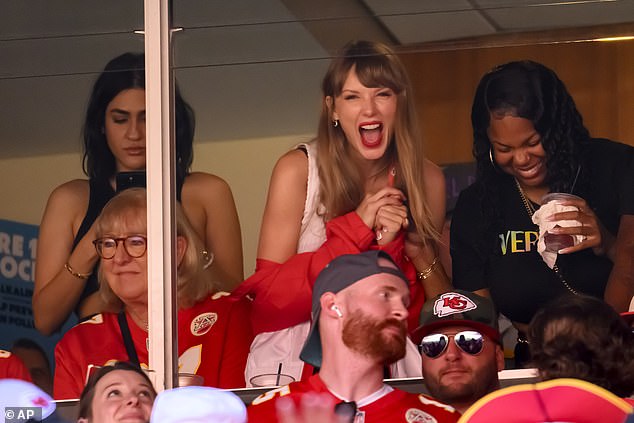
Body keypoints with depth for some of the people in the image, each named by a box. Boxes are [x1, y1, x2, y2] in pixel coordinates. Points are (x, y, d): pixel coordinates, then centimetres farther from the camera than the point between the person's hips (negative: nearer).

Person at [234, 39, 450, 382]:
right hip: (293, 365, -2)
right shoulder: (296, 171, -2)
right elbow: (267, 299, -6)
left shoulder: (428, 180, 6)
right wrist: (357, 228, -13)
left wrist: (392, 246, -11)